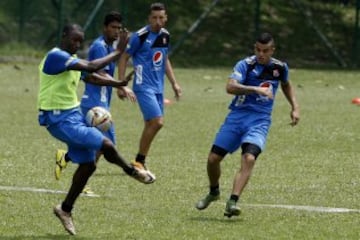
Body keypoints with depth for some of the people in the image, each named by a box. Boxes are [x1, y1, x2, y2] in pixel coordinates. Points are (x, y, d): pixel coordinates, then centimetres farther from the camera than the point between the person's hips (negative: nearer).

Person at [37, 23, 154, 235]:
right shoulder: (56, 56, -20)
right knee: (106, 145, -18)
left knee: (88, 164, 10)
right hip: (59, 120, -10)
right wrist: (117, 53, -24)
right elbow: (91, 67, -29)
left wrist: (119, 83, 4)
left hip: (74, 115, 10)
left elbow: (92, 77, 20)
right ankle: (131, 171, 10)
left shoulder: (71, 59, 13)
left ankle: (66, 209, 23)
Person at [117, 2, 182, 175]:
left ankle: (140, 163, 16)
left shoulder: (165, 35, 8)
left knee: (150, 125, 7)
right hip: (144, 87, -7)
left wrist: (174, 83, 18)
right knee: (157, 122, -17)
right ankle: (139, 161, -6)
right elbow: (124, 57, -6)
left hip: (158, 88, 7)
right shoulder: (140, 36, -12)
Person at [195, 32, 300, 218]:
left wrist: (295, 107, 20)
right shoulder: (245, 65, -8)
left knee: (249, 158, -25)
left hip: (260, 120, 0)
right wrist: (256, 89, -36)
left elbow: (286, 85, 30)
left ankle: (232, 202, -31)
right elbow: (230, 87, -26)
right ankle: (214, 192, 30)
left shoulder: (280, 68, 5)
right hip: (238, 115, 0)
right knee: (213, 158, 0)